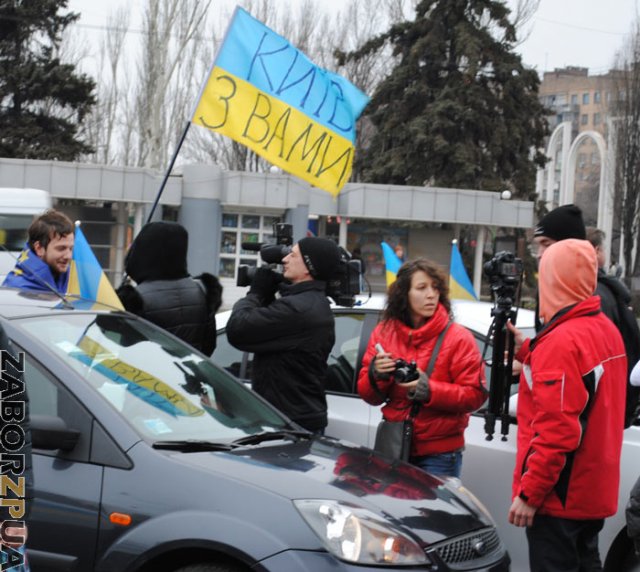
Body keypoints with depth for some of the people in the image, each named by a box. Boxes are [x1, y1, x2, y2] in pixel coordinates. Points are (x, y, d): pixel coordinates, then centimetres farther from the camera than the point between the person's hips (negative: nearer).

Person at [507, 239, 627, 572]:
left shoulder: (561, 341, -21)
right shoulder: (607, 330, 7)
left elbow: (556, 430, -24)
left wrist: (529, 493, -19)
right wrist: (527, 351, 15)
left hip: (559, 494, -9)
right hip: (593, 490, 9)